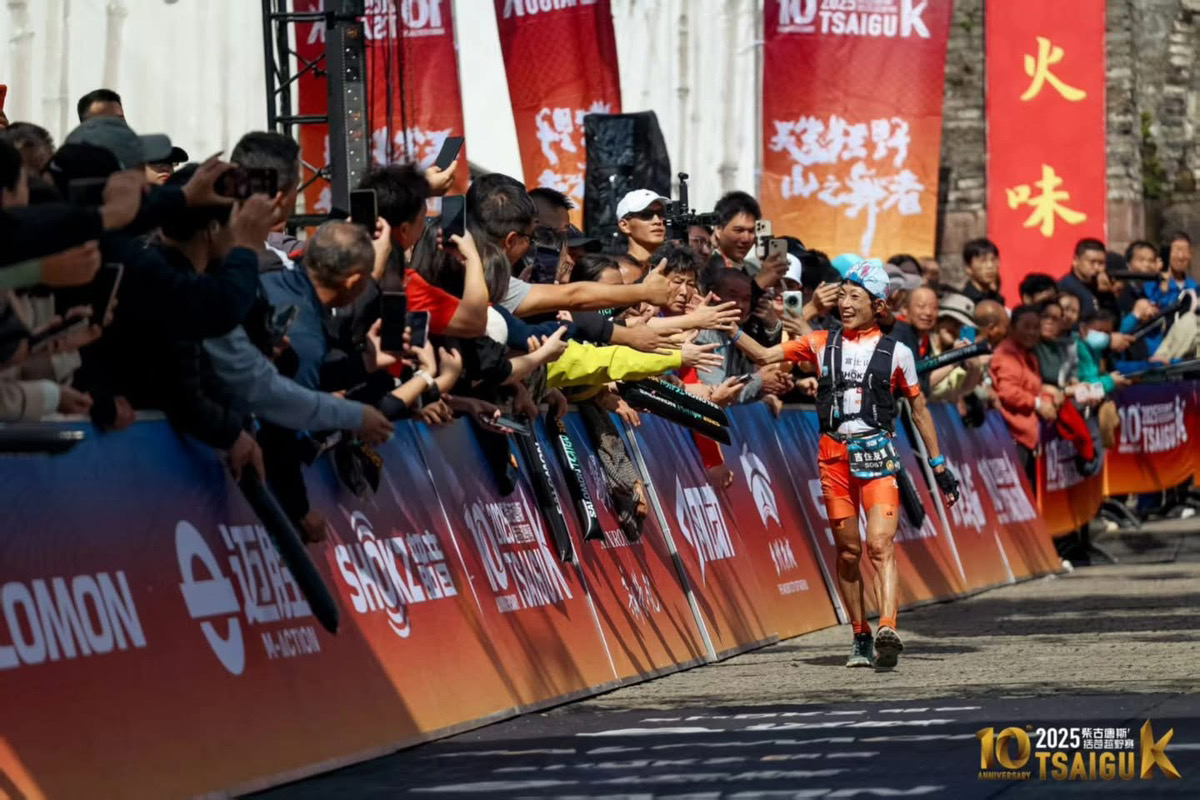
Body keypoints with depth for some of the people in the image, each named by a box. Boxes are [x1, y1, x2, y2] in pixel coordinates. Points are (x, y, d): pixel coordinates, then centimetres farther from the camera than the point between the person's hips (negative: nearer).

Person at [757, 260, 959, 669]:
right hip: (834, 455, 3)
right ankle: (861, 636, 13)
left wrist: (939, 466, 12)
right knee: (848, 549, 5)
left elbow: (919, 409, 12)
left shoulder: (896, 352, 5)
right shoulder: (821, 344, 10)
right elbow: (766, 356, 7)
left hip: (877, 454, -3)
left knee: (880, 544, -18)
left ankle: (887, 629, -31)